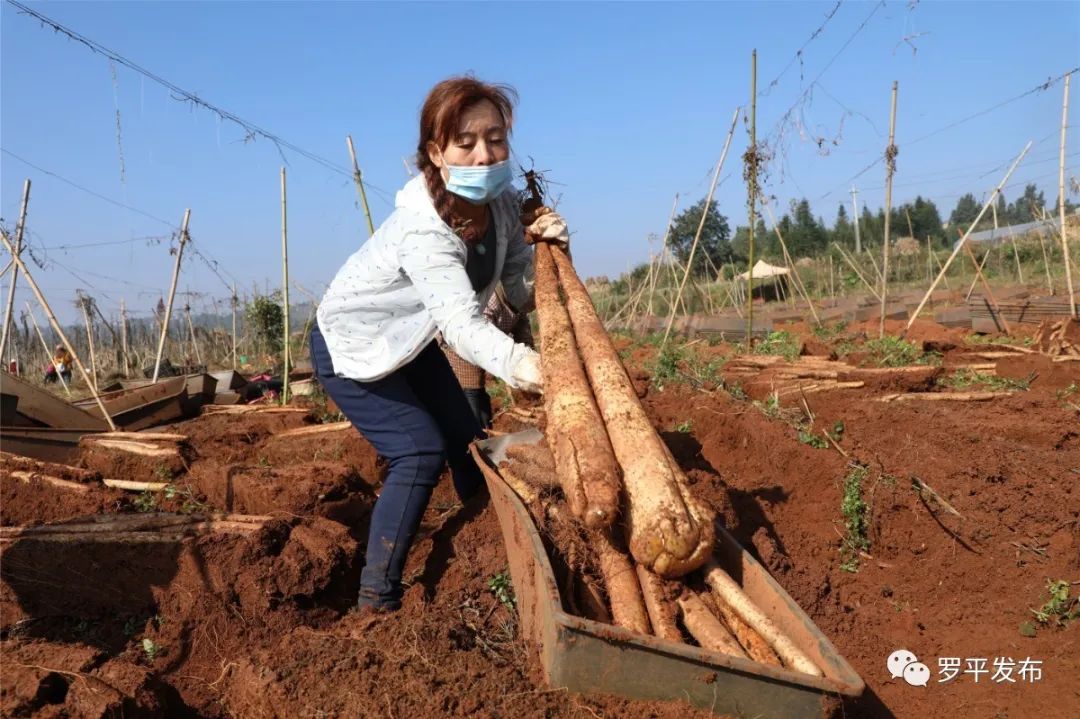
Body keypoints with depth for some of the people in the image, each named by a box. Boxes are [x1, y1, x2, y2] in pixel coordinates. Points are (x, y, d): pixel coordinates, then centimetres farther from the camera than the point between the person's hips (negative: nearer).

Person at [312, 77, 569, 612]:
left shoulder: (504, 205, -15)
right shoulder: (421, 228, -38)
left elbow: (521, 295, -10)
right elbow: (461, 321, -52)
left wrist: (543, 248, -30)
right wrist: (517, 364, -71)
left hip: (407, 341, 8)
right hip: (349, 347, -8)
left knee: (467, 439, 11)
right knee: (420, 451, -17)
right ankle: (377, 598, -7)